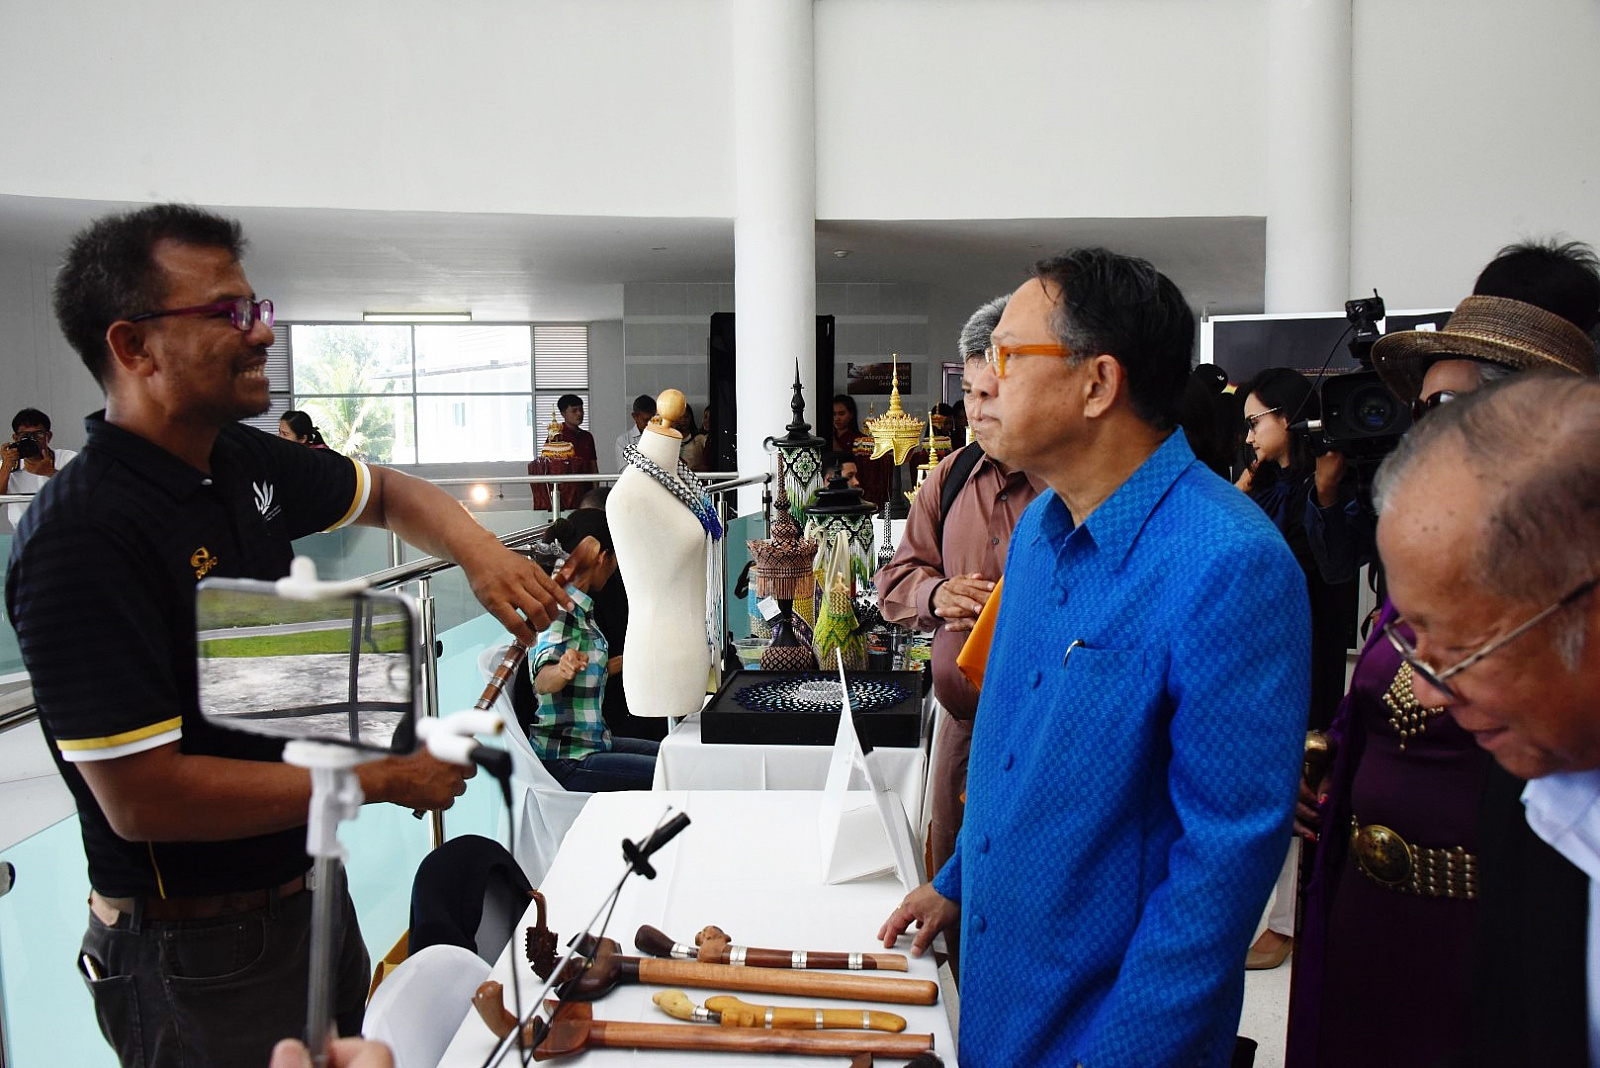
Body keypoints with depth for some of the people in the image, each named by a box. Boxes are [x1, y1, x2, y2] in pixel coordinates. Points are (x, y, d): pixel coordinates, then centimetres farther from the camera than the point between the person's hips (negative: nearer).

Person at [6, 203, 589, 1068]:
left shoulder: (245, 463, -1)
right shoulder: (82, 539, -25)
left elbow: (389, 495, 16)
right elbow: (142, 799, -27)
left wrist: (479, 551, -6)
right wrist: (384, 779, -20)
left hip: (310, 893, 8)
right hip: (199, 957, -8)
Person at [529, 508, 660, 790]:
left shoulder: (580, 608, 11)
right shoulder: (559, 608, -17)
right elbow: (543, 680, -32)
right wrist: (562, 670, -53)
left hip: (592, 743, 10)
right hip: (568, 759, -10)